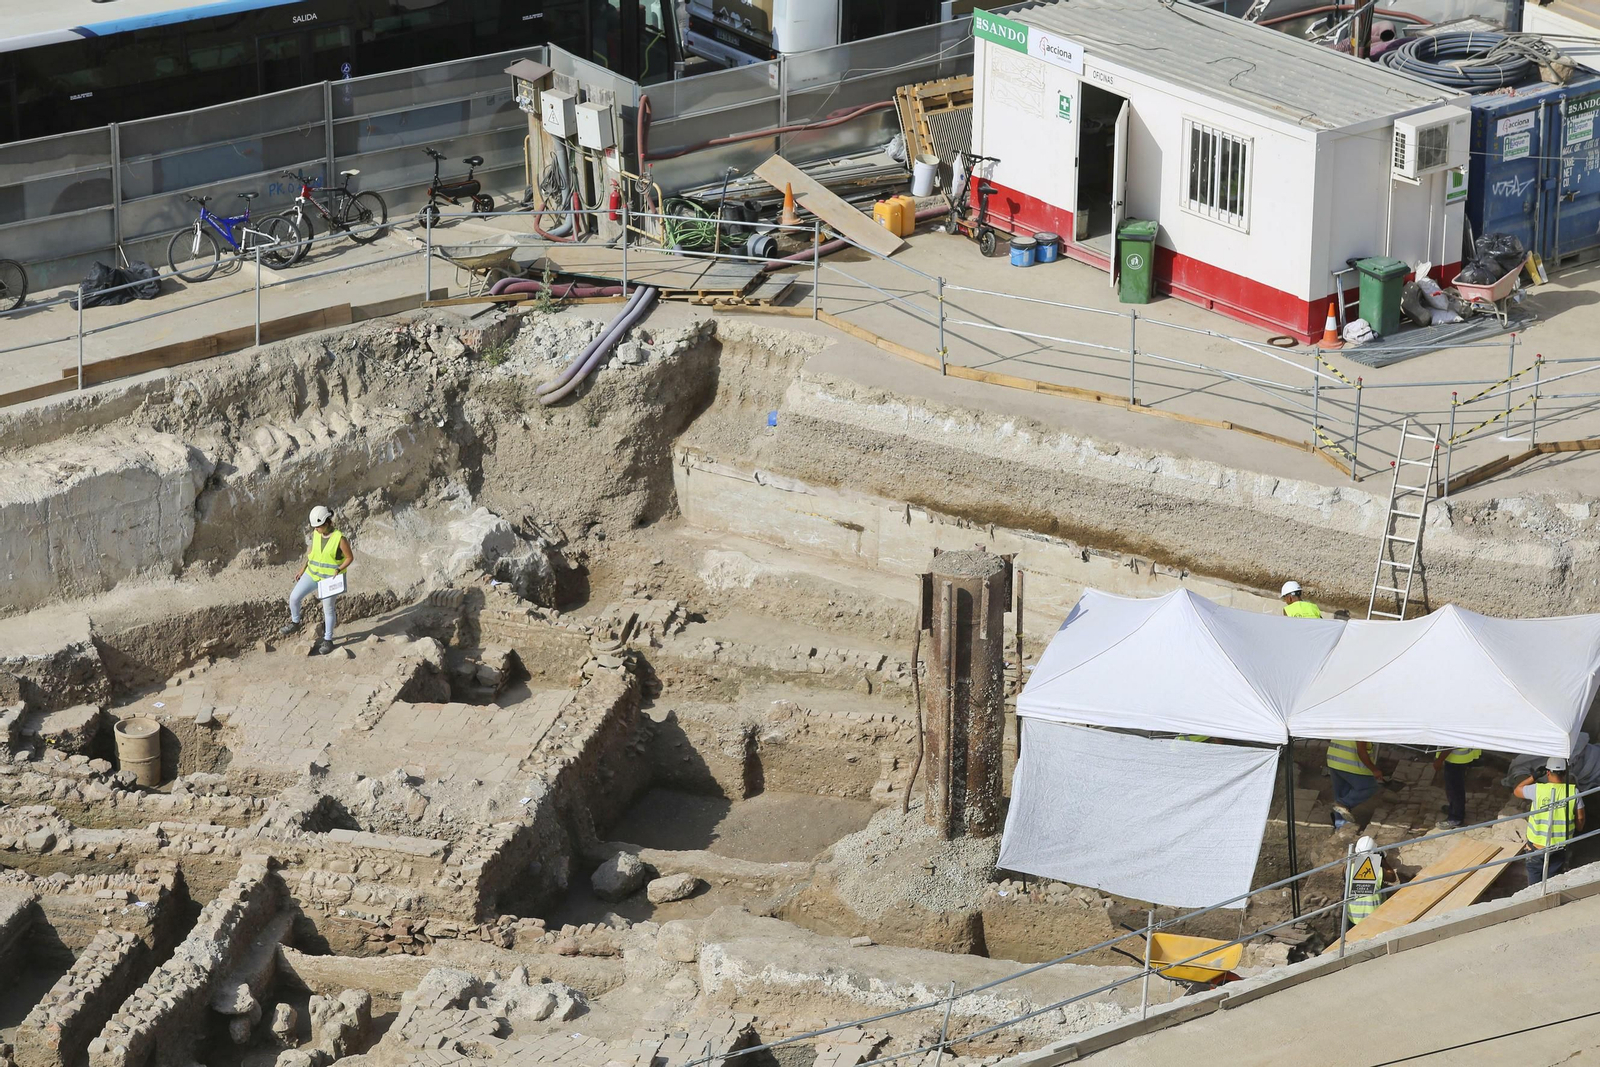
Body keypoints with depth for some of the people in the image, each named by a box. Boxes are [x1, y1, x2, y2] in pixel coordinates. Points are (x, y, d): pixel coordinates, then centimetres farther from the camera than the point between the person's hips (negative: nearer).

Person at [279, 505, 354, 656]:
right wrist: (302, 570, 12)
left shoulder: (340, 538, -20)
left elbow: (350, 557, -11)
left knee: (328, 609, 4)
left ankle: (328, 640, 20)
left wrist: (338, 570, -25)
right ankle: (295, 624, 25)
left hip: (330, 579, -5)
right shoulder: (316, 534, -4)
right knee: (294, 598, 0)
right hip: (312, 574, 5)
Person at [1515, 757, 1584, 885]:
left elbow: (1517, 790, 3)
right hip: (1560, 845, 2)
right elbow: (1580, 818, -2)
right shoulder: (1573, 791, -11)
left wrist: (1534, 776, 5)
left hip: (1538, 844, -2)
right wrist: (1579, 830, 18)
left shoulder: (1537, 789, -17)